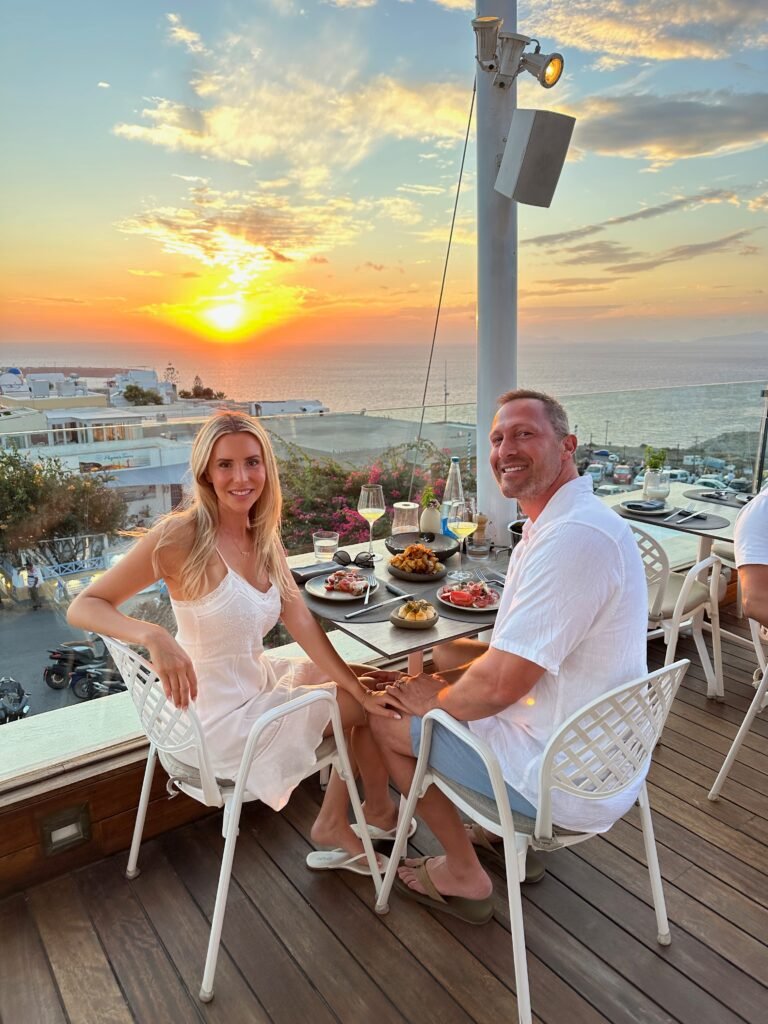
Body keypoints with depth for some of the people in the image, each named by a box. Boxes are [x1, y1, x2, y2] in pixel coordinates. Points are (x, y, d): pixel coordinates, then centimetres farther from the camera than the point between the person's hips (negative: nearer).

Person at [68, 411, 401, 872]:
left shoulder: (265, 540, 0)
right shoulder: (181, 535, -22)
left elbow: (302, 623, -3)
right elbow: (83, 607, -21)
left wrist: (359, 688, -10)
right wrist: (154, 636, -40)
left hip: (258, 681, 7)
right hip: (222, 717, -7)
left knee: (372, 690, 10)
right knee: (368, 711, 2)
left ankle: (334, 826, 24)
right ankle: (380, 810, 34)